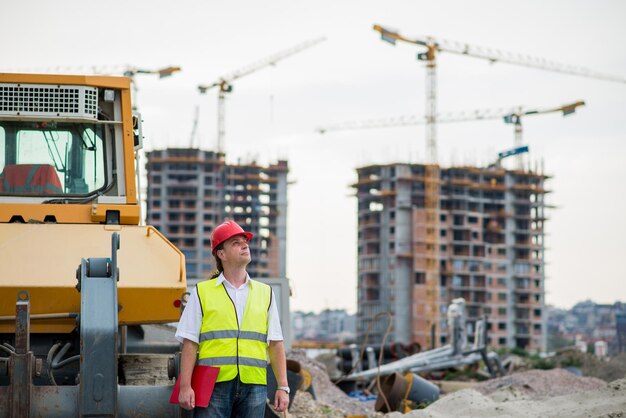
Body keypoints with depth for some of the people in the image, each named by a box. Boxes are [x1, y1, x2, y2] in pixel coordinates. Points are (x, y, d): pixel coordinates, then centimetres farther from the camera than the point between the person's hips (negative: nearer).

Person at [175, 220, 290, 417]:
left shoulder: (265, 293, 16)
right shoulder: (202, 293, 7)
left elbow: (275, 343, 13)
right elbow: (190, 343, 2)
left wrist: (283, 387, 6)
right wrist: (185, 387, -7)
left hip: (253, 386, 3)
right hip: (214, 386, -3)